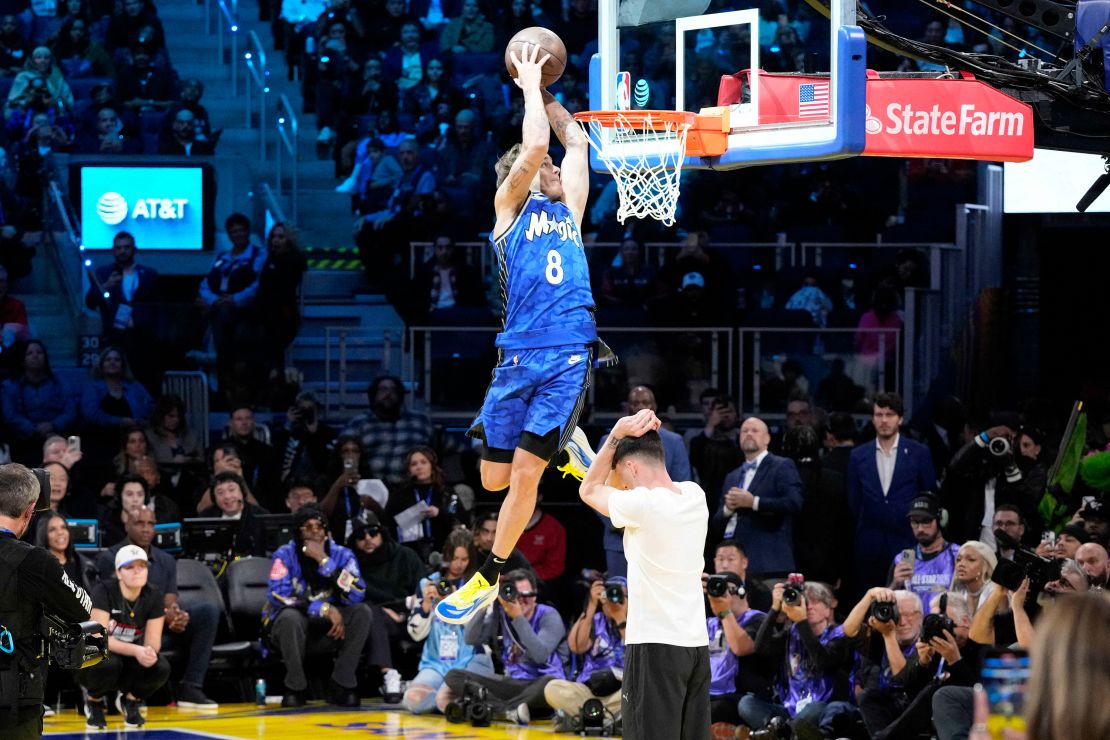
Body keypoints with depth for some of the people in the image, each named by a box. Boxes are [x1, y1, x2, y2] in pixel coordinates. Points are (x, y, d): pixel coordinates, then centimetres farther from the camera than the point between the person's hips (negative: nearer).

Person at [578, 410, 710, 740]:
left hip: (655, 646, -8)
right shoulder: (695, 496, 8)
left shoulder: (642, 505, -14)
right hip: (697, 646, 8)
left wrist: (616, 436, 6)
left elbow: (590, 491, 7)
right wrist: (633, 438, 9)